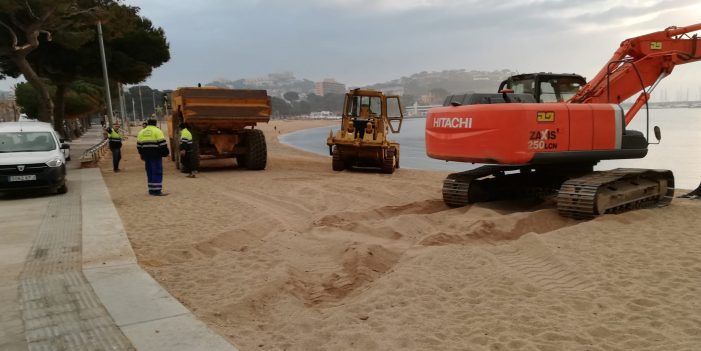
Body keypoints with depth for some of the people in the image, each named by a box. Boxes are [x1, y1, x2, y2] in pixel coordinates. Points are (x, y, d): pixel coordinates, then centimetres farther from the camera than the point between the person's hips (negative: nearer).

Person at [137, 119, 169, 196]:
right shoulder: (157, 131, -6)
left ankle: (151, 189, 17)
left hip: (146, 155, 6)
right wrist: (165, 152, -3)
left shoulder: (141, 132, 14)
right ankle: (157, 190, -10)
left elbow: (139, 145, 16)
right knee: (157, 172, -5)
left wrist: (142, 154, 24)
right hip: (156, 155, -6)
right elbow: (162, 143, -12)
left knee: (150, 172, 13)